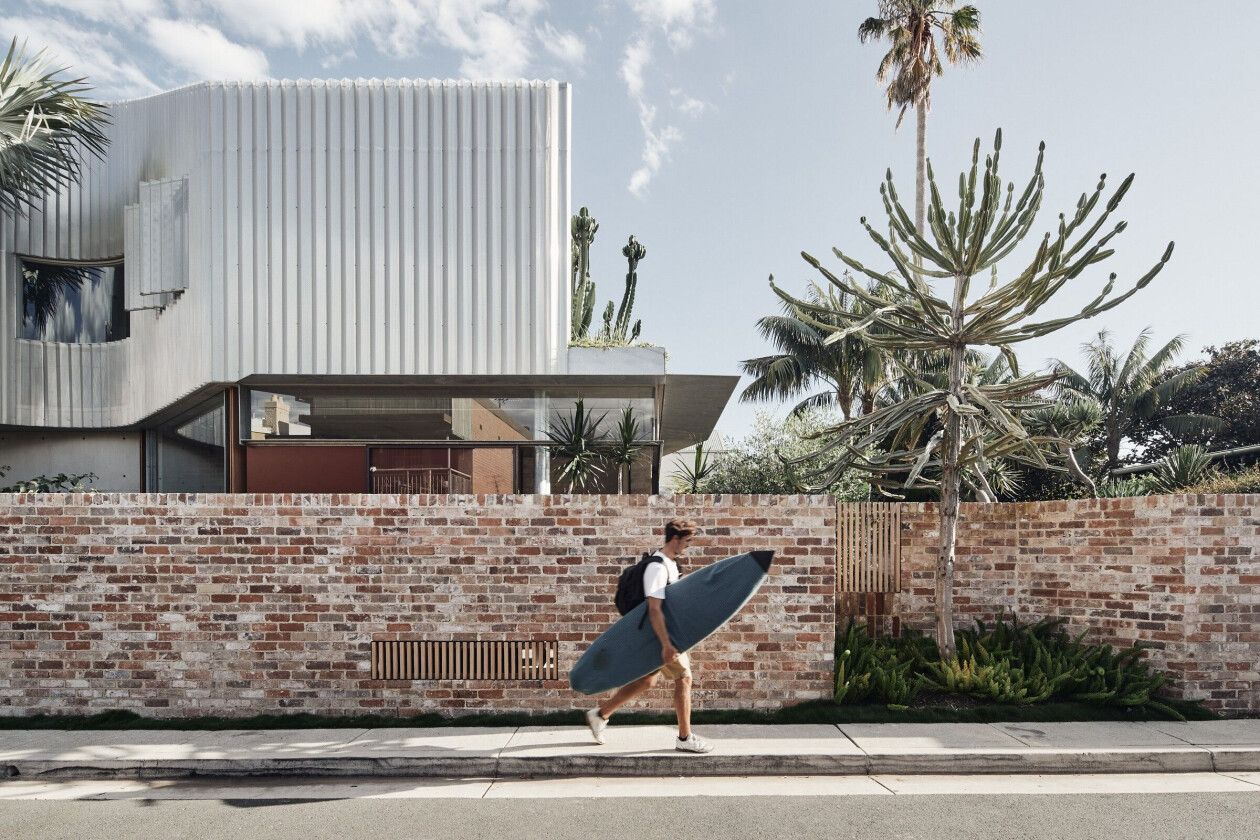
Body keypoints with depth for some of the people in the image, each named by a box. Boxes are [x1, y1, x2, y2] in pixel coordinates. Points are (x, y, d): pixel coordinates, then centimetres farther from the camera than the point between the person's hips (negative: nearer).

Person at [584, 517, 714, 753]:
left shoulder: (670, 563, 10)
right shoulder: (658, 568, -21)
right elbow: (654, 610, -27)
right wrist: (666, 644, -30)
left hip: (666, 632, 10)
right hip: (660, 635, -10)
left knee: (648, 681, 16)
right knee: (684, 677, -3)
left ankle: (600, 714, 26)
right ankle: (685, 738, 9)